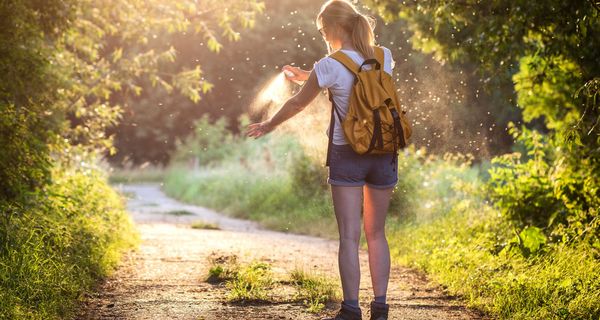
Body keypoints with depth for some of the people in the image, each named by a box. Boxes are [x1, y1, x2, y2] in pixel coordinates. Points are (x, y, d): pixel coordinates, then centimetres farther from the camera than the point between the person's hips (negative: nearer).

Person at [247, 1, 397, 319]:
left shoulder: (330, 66, -11)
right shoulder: (384, 57, 2)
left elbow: (298, 104, 3)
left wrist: (268, 125, 20)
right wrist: (308, 76, 28)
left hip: (347, 154, -4)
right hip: (383, 153, 4)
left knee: (349, 236, -1)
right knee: (376, 234, 12)